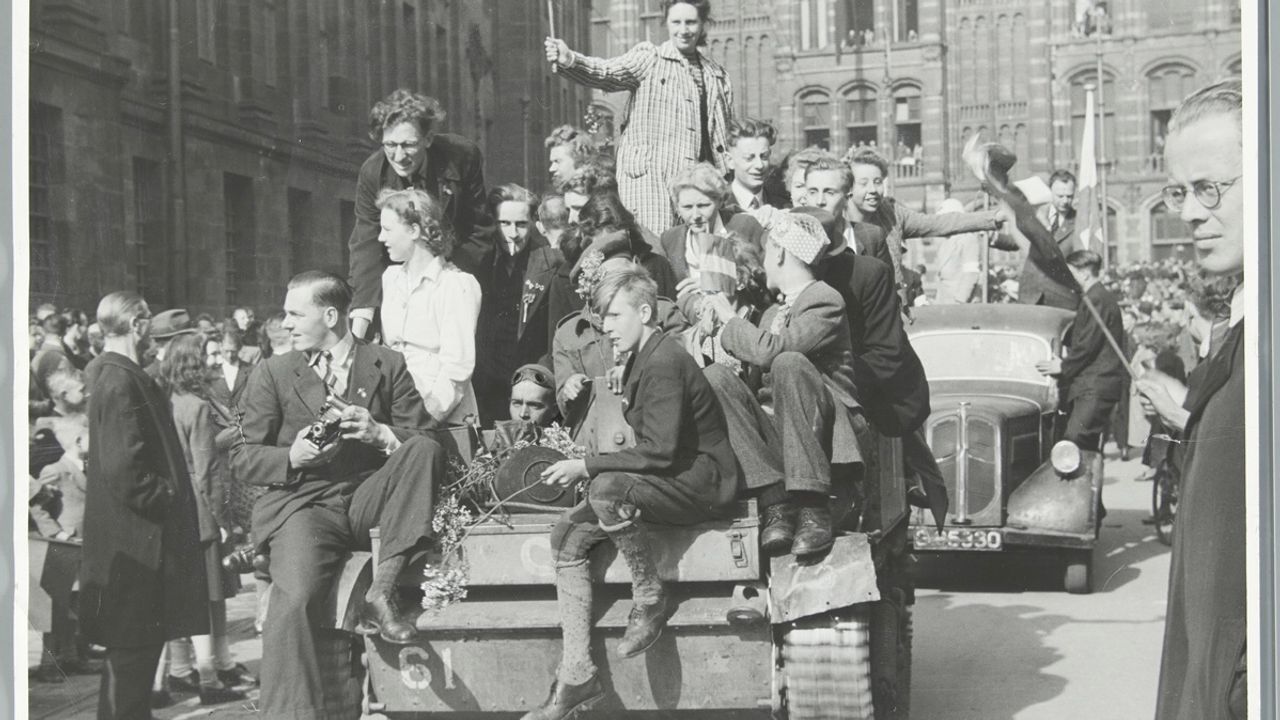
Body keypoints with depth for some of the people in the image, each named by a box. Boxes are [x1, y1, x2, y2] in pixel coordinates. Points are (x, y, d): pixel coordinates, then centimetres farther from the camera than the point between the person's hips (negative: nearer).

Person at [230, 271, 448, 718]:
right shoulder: (272, 374, 12)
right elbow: (242, 458, 10)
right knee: (294, 598, -30)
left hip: (368, 500, 2)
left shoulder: (388, 366, 12)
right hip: (303, 504, -1)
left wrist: (380, 435, -14)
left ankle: (382, 589, -26)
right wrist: (291, 457, -11)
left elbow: (421, 442, 7)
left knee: (425, 449, -26)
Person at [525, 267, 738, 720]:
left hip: (702, 481, -10)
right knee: (567, 533, -4)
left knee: (607, 488, -35)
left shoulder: (664, 362, -17)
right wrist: (587, 469, 5)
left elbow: (661, 450, -24)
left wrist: (587, 467, -19)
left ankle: (650, 598, -13)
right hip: (672, 479, 10)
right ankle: (576, 675, -9)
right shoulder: (643, 358, 14)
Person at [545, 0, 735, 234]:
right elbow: (606, 73, -15)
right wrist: (570, 61, -35)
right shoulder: (648, 59, 1)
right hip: (649, 177, -4)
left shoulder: (716, 74, 15)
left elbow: (722, 134, 20)